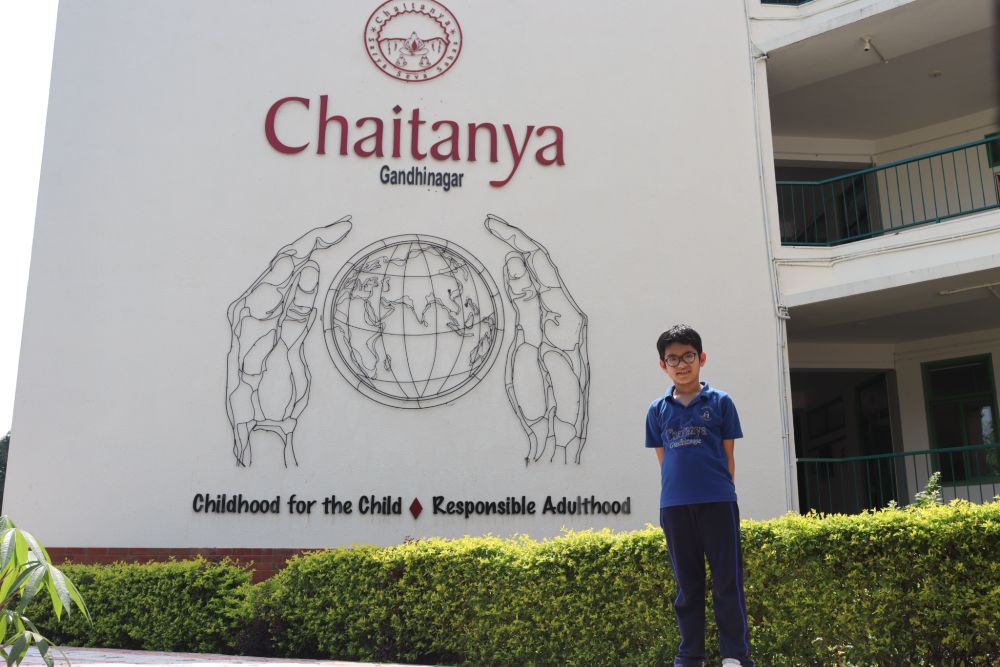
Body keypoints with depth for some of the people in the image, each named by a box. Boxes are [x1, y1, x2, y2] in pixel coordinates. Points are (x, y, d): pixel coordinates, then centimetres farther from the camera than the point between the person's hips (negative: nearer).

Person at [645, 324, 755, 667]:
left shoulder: (720, 402, 3)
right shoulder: (657, 410, 8)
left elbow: (728, 455, 5)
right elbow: (663, 459, 12)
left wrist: (723, 493, 2)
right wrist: (673, 496, 6)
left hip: (717, 503, -2)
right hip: (674, 507, 2)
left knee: (728, 583, 1)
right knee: (687, 586, 11)